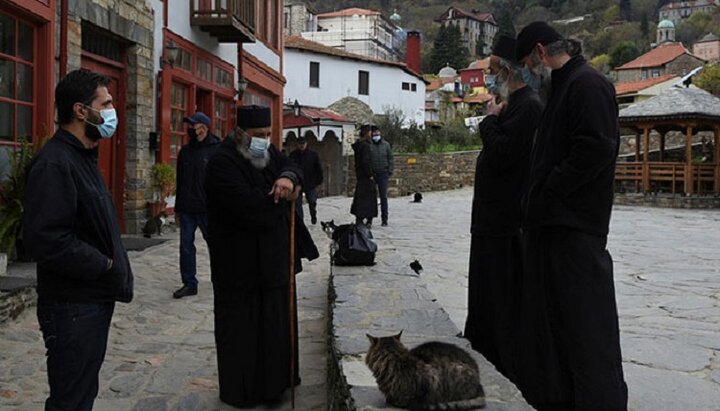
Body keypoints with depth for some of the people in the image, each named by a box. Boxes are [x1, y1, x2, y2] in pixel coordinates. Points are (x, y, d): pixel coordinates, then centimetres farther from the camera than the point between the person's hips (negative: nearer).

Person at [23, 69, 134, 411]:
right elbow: (46, 239, -29)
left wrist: (112, 266, 6)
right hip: (72, 306, -10)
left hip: (96, 299, 10)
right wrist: (105, 266, -18)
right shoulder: (54, 163, -19)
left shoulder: (83, 158, 15)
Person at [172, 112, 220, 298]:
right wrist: (178, 208, 16)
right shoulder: (185, 151, 12)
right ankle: (189, 283, 13)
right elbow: (180, 181, 17)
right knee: (186, 246, 5)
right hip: (187, 209, 5)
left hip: (208, 208, -5)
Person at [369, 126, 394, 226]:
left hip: (383, 174, 1)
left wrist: (390, 171, 2)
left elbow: (390, 158, 9)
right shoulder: (368, 145, -2)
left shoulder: (386, 144, 6)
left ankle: (384, 219, 10)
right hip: (372, 174, -1)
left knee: (383, 197, 4)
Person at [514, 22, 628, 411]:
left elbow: (596, 149, -22)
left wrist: (547, 190, -16)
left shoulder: (588, 85, -11)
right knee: (547, 315, 15)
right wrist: (536, 196, 11)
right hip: (550, 220, 10)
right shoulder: (563, 87, 20)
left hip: (576, 226, -10)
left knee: (584, 320, -5)